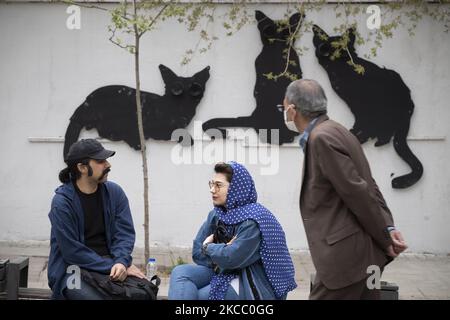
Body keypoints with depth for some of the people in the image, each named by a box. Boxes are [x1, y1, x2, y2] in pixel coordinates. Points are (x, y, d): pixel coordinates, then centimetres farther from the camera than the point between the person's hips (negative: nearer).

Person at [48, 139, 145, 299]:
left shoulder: (114, 192, 2)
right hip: (73, 270, -4)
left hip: (108, 264, 4)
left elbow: (124, 232, -2)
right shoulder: (62, 202, -13)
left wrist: (121, 262, -22)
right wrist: (113, 266, -19)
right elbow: (73, 252, -15)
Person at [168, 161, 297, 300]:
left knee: (192, 295, -19)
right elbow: (198, 253, 6)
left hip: (253, 285, -8)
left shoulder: (253, 220, -17)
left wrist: (208, 247, -6)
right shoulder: (217, 214, 6)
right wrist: (221, 249, -12)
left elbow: (231, 258, -25)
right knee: (180, 272, -12)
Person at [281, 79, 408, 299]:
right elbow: (367, 186, 13)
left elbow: (358, 192, -17)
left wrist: (385, 240, -8)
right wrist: (388, 227, 1)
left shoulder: (322, 138, -16)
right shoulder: (334, 131, 14)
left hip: (347, 254, -9)